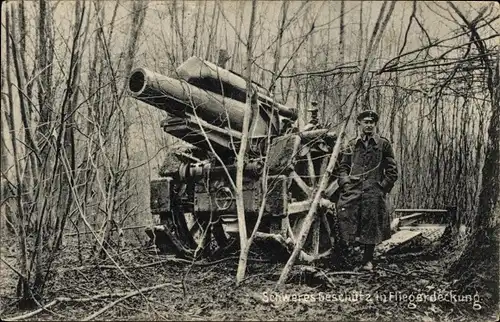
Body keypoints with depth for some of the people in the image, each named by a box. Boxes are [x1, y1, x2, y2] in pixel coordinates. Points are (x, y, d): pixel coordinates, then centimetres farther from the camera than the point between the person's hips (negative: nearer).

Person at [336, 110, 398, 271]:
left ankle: (368, 260, 14)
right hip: (352, 190, 1)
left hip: (374, 192, -1)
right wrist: (345, 182, 1)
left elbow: (392, 170, 7)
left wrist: (383, 186, -2)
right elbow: (343, 166, 16)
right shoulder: (352, 144, 13)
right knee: (346, 220, -8)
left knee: (371, 225, 0)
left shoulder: (383, 144, 8)